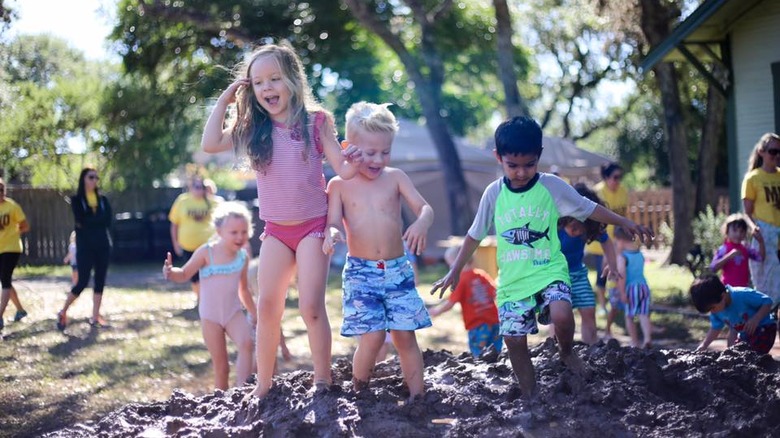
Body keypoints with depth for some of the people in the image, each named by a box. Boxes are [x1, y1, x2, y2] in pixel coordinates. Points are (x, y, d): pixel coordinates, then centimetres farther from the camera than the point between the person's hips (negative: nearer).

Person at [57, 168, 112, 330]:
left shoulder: (103, 200, 10)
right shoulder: (77, 200, -1)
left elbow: (108, 221, -3)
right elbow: (81, 221, -15)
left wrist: (89, 222, -11)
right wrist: (98, 220, -9)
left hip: (102, 245, 4)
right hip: (85, 246, -4)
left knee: (100, 280, 3)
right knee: (83, 282, -8)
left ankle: (95, 316, 8)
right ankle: (63, 312, 8)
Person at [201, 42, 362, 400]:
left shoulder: (314, 121, -5)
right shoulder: (253, 129, 3)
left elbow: (342, 169, -5)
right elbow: (210, 144, -8)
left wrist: (352, 163, -28)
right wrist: (225, 100, -2)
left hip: (312, 226, -3)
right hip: (276, 231, 4)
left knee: (311, 307, -10)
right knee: (267, 307, 1)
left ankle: (323, 381, 2)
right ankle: (263, 385, 9)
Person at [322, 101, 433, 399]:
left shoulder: (395, 177, 5)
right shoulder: (340, 185, 2)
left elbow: (424, 207, -3)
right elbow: (333, 222, -1)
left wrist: (422, 223, -27)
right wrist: (332, 234, -27)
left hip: (398, 270, 2)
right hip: (361, 271, -2)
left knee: (405, 336, 1)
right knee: (373, 336, -13)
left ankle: (418, 396, 10)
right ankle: (358, 393, 9)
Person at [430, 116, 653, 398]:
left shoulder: (551, 186, -6)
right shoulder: (494, 193, -1)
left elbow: (588, 208, 4)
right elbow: (475, 234, 9)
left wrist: (625, 223, -2)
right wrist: (455, 272, 11)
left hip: (549, 271, -2)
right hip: (512, 279, 2)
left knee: (561, 315, -29)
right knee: (514, 341, 1)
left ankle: (566, 352, 5)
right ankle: (531, 398, 18)